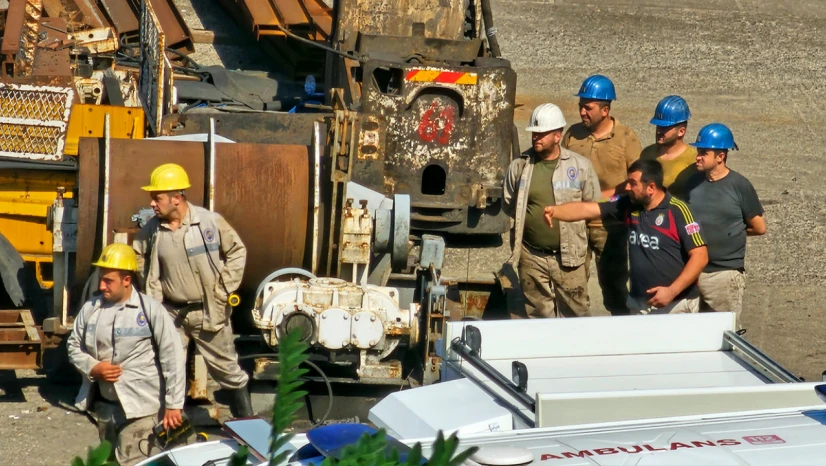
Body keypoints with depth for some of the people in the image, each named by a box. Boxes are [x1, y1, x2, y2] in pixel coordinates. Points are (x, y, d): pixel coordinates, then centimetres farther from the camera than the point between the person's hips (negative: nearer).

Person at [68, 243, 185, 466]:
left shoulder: (151, 310, -12)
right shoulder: (91, 308, 2)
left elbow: (173, 358, -10)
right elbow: (74, 345, 13)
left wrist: (173, 404, -11)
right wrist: (92, 367, -8)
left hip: (139, 405, -6)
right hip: (103, 404, 6)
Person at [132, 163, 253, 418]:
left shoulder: (210, 222, -14)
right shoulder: (152, 230, -5)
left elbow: (237, 252, -2)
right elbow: (140, 259, 14)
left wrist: (224, 289, -7)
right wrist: (154, 290, 4)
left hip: (209, 311, -3)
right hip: (172, 313, 3)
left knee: (225, 366, 6)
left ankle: (246, 418, 20)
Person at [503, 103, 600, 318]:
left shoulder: (580, 165, -2)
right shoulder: (519, 166, 2)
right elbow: (508, 204, 15)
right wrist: (528, 217, 6)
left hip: (569, 256, -2)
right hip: (532, 257, 2)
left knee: (575, 314, 5)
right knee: (538, 315, 10)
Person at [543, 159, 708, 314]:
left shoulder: (677, 211, -13)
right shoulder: (628, 205, 2)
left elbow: (700, 256, -15)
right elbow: (587, 209, -2)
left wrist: (672, 291, -20)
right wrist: (555, 211, -20)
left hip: (676, 303, -5)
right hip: (639, 303, 5)